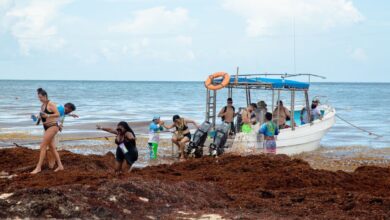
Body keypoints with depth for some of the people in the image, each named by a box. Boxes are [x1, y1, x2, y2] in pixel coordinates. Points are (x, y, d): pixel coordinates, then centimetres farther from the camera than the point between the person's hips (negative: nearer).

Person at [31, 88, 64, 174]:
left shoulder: (51, 104, -12)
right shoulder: (42, 106, 14)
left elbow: (58, 114, -17)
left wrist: (48, 116, -26)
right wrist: (39, 117, 4)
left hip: (52, 126, -10)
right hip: (47, 128, 10)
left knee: (43, 146, -12)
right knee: (52, 147, 9)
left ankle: (39, 167, -10)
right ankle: (60, 166, 14)